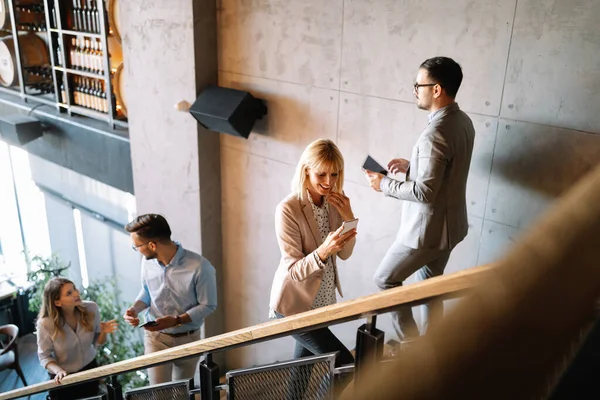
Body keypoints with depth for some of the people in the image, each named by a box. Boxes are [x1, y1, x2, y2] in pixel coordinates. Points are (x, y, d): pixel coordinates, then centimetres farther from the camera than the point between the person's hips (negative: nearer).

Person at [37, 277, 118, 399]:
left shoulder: (91, 308, -17)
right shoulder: (45, 323, -25)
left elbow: (98, 341, -3)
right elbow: (44, 356, -13)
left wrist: (103, 332, -23)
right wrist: (58, 371, -28)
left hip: (90, 370, 3)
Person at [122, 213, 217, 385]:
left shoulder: (200, 267, -28)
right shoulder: (148, 261, -11)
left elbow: (208, 306, -18)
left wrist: (176, 320, -28)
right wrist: (135, 309, -12)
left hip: (188, 339, -2)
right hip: (155, 337, 2)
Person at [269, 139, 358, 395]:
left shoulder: (334, 201, -3)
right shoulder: (288, 209, -23)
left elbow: (344, 254, -1)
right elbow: (294, 270, -23)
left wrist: (349, 218, -16)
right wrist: (322, 251, -40)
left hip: (322, 301, 7)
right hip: (294, 304, -7)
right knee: (344, 363, -6)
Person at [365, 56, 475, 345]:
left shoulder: (435, 134, -28)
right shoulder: (463, 122, 2)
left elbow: (424, 192, -28)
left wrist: (385, 184, -15)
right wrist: (411, 166, 8)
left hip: (427, 230, -9)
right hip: (450, 225, 9)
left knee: (385, 279, 11)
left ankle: (410, 343, 20)